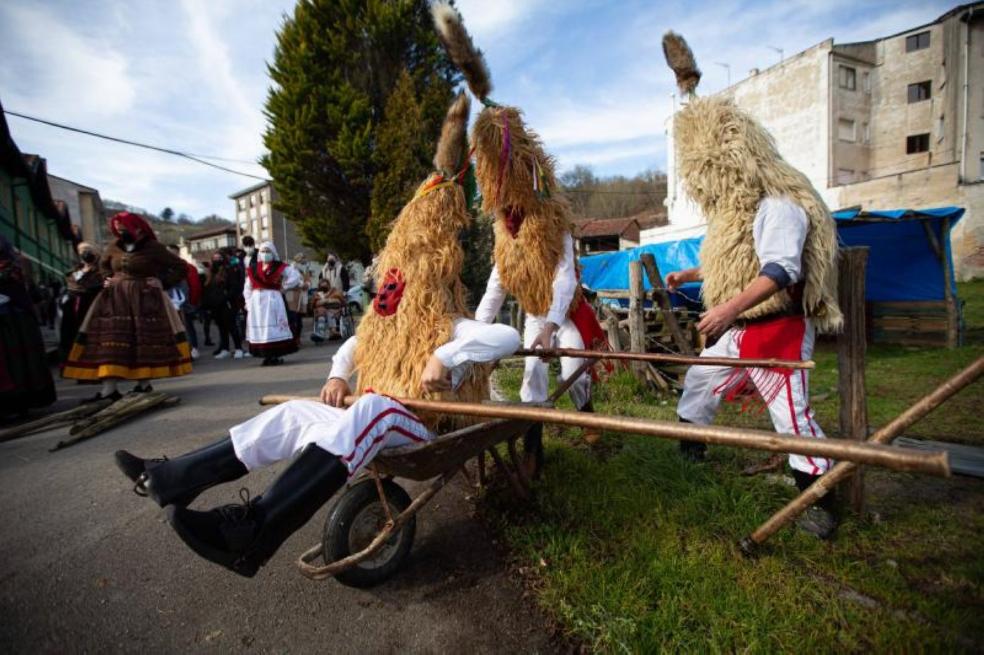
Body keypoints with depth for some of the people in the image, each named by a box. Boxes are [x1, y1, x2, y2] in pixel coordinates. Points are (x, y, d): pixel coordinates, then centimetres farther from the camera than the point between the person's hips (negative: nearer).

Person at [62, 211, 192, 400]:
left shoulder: (153, 248, -7)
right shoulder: (113, 248, 8)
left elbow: (181, 267, -5)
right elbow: (103, 265, 28)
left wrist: (163, 283, -11)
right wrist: (108, 279, 9)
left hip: (144, 300, -4)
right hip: (115, 298, 4)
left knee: (145, 339, -2)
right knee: (111, 339, -5)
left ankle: (144, 383, 6)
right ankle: (109, 389, -8)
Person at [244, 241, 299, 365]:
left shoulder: (279, 267, 0)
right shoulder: (252, 269, 12)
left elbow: (296, 276, -6)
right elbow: (247, 288, 12)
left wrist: (283, 287, -4)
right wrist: (248, 303, 2)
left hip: (273, 300, -4)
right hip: (256, 301, 5)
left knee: (274, 326, -6)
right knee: (259, 327, 4)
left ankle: (276, 355, -2)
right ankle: (267, 355, 10)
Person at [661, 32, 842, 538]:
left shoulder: (777, 205, -17)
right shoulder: (736, 208, 14)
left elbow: (783, 269, -29)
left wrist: (731, 306, -40)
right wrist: (688, 276, 31)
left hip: (778, 330, -10)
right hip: (738, 330, 10)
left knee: (791, 414, -3)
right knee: (697, 382, 16)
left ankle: (817, 501, 14)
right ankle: (688, 451, 36)